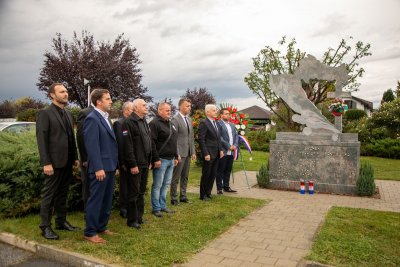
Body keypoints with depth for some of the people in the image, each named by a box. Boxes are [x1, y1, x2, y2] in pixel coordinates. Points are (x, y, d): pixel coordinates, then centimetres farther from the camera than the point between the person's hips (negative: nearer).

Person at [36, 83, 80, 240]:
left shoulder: (68, 114, 14)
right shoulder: (44, 114, -7)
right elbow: (41, 140, -12)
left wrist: (75, 157, 10)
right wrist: (46, 163, -18)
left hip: (67, 162, 7)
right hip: (54, 162, -7)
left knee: (62, 194, 14)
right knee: (49, 195, 2)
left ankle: (61, 222, 25)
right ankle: (45, 227, 12)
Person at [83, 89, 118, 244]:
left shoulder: (106, 118, 15)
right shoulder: (92, 118, -12)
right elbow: (92, 145, -18)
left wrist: (115, 164, 14)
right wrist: (98, 168, -21)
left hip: (110, 166, 9)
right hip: (100, 168, -9)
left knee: (107, 200, 16)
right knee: (95, 200, 1)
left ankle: (102, 227, 29)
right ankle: (90, 232, 13)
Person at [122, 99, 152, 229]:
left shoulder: (144, 122, 14)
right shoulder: (128, 123, -13)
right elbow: (127, 146, -18)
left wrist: (149, 161, 14)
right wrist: (133, 164, -19)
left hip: (145, 164, 8)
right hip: (135, 165, -8)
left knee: (141, 192, 16)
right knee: (134, 193, 1)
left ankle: (139, 216, 27)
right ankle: (132, 220, 13)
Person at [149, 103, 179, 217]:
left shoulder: (170, 124, 16)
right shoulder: (154, 123, -11)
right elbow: (152, 143, -17)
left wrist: (175, 156, 17)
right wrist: (156, 159, -20)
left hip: (170, 160, 8)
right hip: (161, 160, -8)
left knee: (166, 184, 14)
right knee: (157, 185, 1)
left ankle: (163, 206, 24)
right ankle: (156, 208, 11)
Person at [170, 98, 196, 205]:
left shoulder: (189, 119, 13)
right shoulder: (175, 119, -10)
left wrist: (193, 152, 11)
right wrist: (177, 154, -17)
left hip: (188, 153, 7)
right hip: (180, 153, -7)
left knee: (185, 177, 14)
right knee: (176, 177, 2)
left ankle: (183, 196, 25)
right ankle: (174, 198, 12)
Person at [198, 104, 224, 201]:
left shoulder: (216, 123, 14)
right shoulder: (204, 123, -11)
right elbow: (201, 140, -15)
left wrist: (220, 150, 11)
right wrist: (206, 154, -19)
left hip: (216, 154, 8)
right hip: (209, 154, -7)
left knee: (213, 175, 13)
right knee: (205, 175, 4)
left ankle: (208, 193, 25)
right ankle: (203, 195, 16)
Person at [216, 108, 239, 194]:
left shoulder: (232, 125, 19)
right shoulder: (219, 124, -7)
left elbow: (236, 135, 17)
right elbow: (219, 137, -14)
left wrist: (235, 145, 0)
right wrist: (228, 146, -14)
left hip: (231, 152, 7)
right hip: (223, 151, -7)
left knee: (228, 170, 12)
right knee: (220, 171, 1)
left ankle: (226, 186, 22)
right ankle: (219, 188, 9)